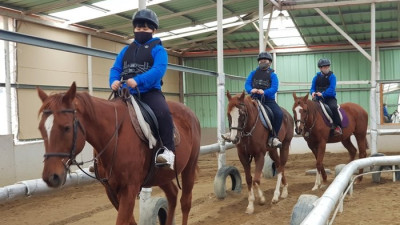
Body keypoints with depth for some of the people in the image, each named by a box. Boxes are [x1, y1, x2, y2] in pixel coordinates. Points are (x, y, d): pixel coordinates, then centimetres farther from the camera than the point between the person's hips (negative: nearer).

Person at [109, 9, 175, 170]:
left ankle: (167, 150, -26)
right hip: (127, 93, 6)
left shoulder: (158, 50, 1)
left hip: (150, 92, -6)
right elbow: (115, 68, 12)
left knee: (162, 112, -33)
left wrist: (138, 80, -30)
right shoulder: (126, 50, 19)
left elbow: (159, 70, -16)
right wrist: (114, 81, -13)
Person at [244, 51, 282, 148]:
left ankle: (273, 137, -12)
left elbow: (274, 88, -8)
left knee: (279, 114, -25)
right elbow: (247, 84, 4)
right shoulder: (253, 73, 17)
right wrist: (251, 90, -20)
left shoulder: (272, 75, 8)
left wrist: (264, 92, -27)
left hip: (268, 100, -2)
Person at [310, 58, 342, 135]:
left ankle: (338, 126, -24)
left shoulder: (332, 76, -2)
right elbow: (312, 88, 8)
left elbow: (331, 89, -13)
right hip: (319, 99, 4)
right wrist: (313, 92, -15)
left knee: (333, 107, -32)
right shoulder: (316, 77, 9)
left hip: (330, 98, -4)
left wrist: (322, 94, -25)